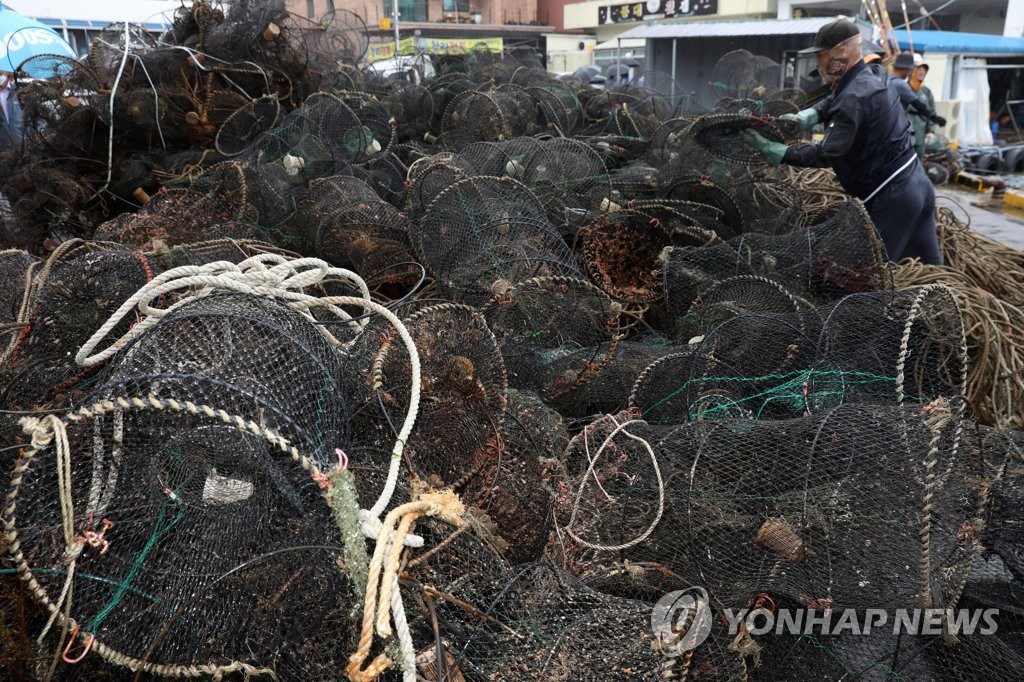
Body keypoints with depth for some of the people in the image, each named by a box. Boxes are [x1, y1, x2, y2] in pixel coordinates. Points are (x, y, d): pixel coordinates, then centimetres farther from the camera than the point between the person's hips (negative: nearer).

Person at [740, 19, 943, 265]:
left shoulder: (854, 98, -21)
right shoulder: (870, 80, 11)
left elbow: (826, 155, -23)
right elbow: (833, 101, 25)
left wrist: (773, 150, -22)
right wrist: (807, 116, 3)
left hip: (893, 196, -10)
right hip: (916, 184, 10)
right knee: (930, 268, 15)